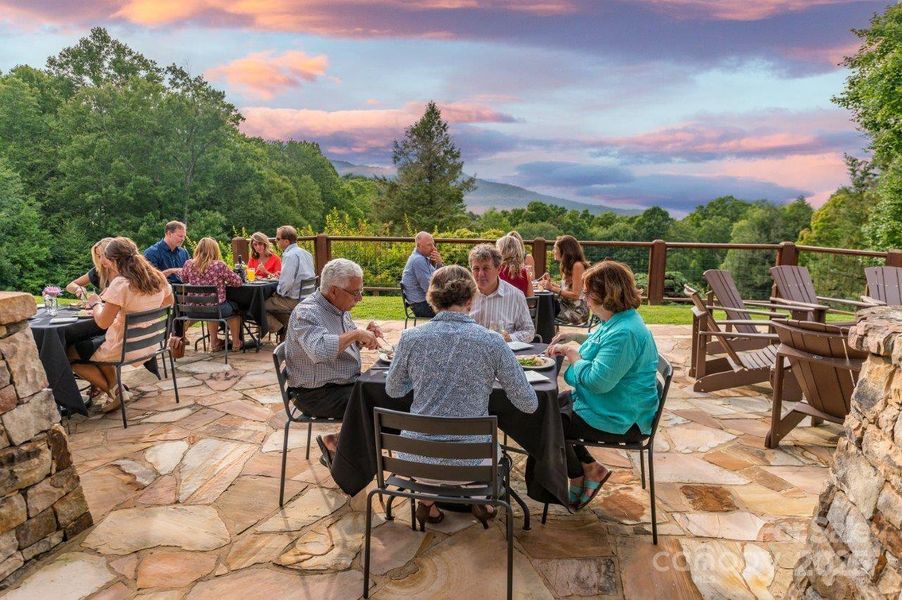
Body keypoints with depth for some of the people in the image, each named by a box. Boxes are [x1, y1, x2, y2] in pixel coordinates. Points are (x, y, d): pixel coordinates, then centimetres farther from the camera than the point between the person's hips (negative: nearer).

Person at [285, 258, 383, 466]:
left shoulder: (339, 309, 8)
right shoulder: (306, 313, -20)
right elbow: (319, 350, -39)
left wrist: (364, 338, 0)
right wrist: (356, 333, -31)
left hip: (348, 383, 9)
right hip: (317, 393, -9)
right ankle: (333, 443, 0)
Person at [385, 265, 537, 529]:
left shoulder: (411, 338, -9)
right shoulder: (492, 342, -13)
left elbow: (393, 390, 8)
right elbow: (529, 404, -5)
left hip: (416, 457, 1)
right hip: (468, 459, -1)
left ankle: (426, 501, 37)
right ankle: (480, 499, 39)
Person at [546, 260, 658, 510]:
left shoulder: (624, 333, -30)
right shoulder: (619, 321, 4)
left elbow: (597, 381, -32)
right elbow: (603, 345, 25)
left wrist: (573, 355, -16)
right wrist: (574, 337, 10)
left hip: (618, 419, -11)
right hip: (613, 405, 11)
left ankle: (579, 477, 19)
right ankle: (589, 468, 17)